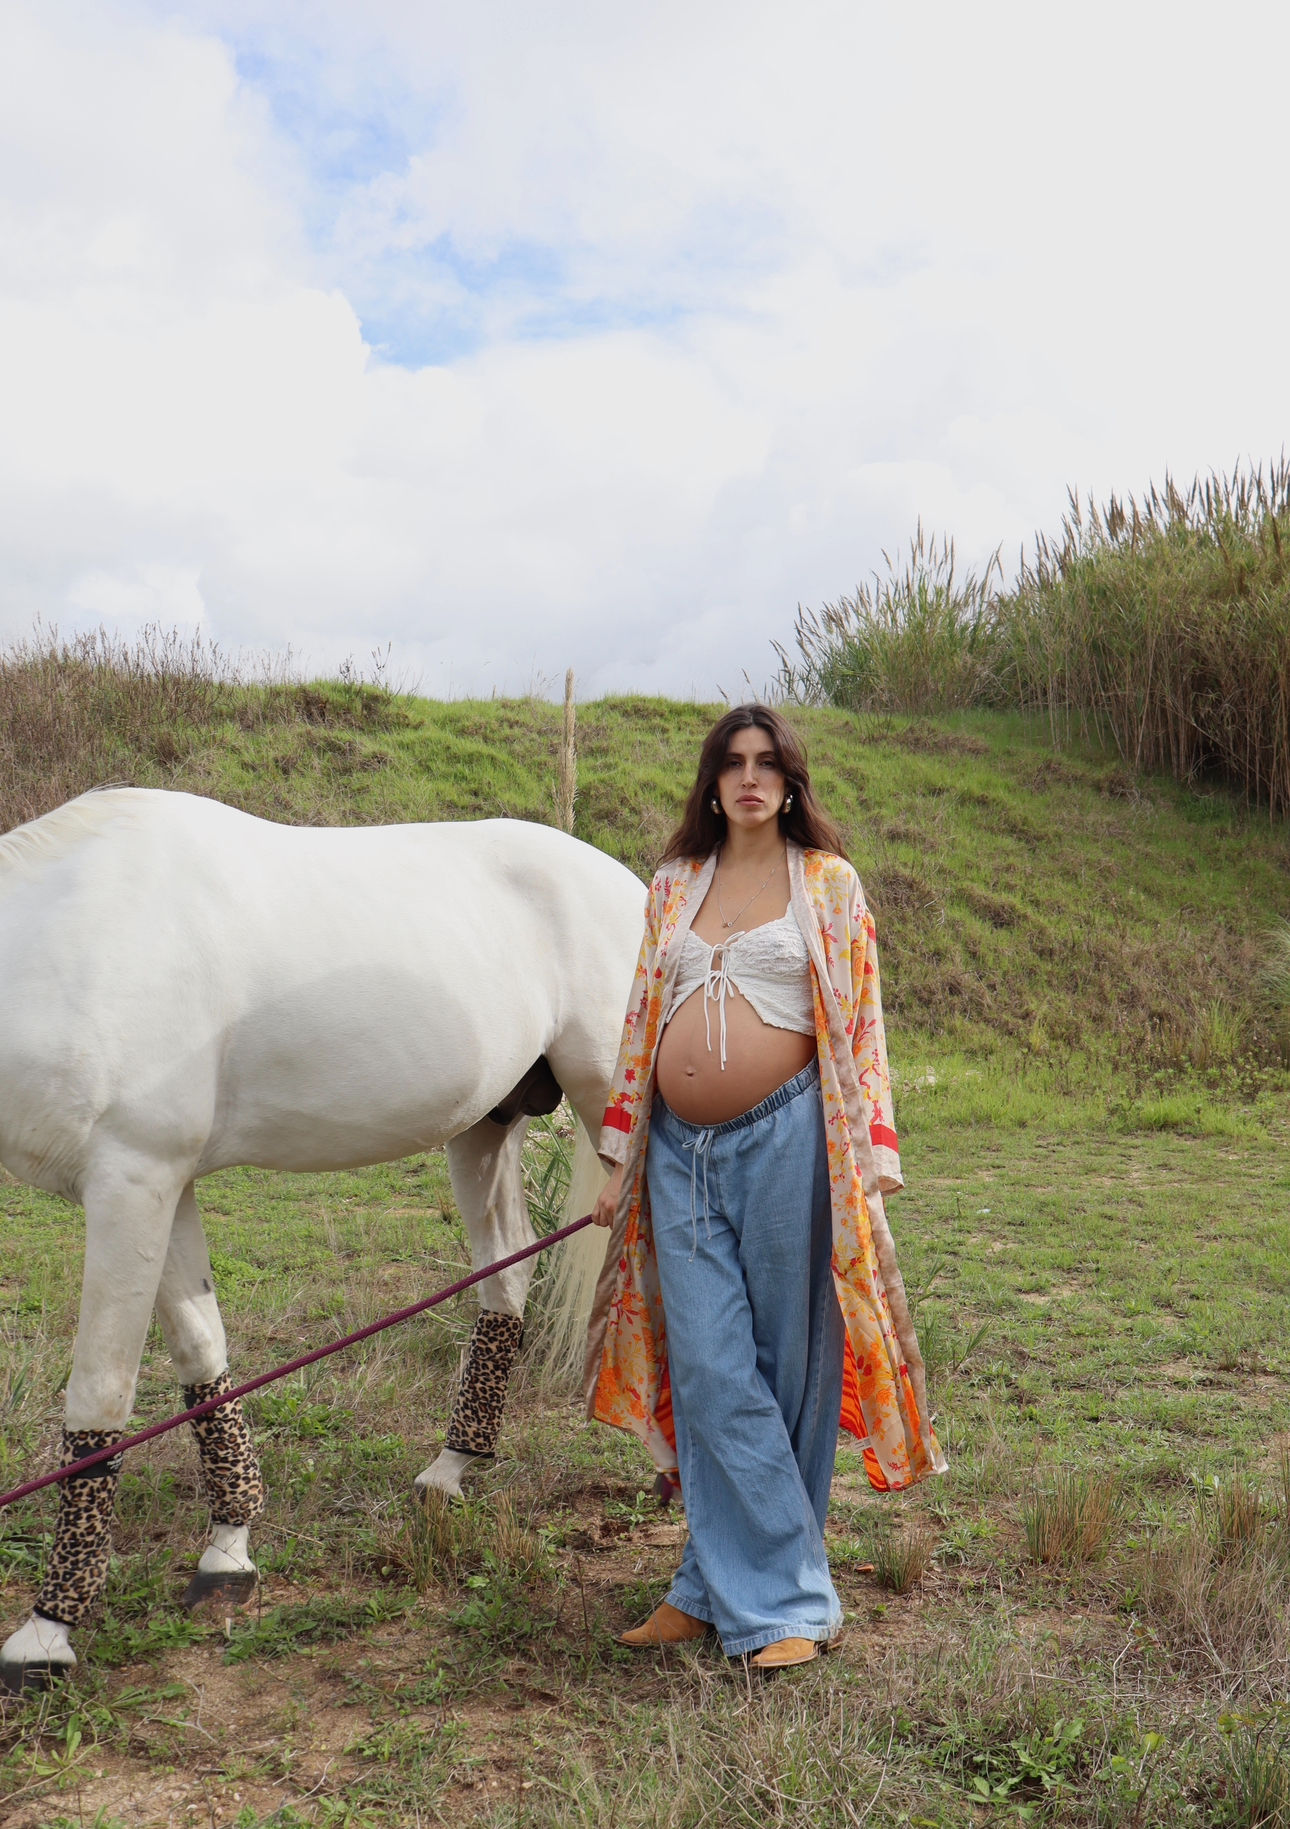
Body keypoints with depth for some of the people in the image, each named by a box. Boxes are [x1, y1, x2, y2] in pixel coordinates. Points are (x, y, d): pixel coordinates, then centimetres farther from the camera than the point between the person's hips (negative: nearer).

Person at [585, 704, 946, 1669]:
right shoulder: (674, 885, 15)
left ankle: (731, 1583, 17)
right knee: (709, 1373, 0)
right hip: (682, 1150, 3)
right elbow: (643, 1022, 16)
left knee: (786, 1369, 2)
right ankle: (774, 1594, 12)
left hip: (784, 1138, -3)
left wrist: (869, 1162, -5)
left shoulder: (829, 882, 5)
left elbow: (860, 1027, 2)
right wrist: (622, 1154, 12)